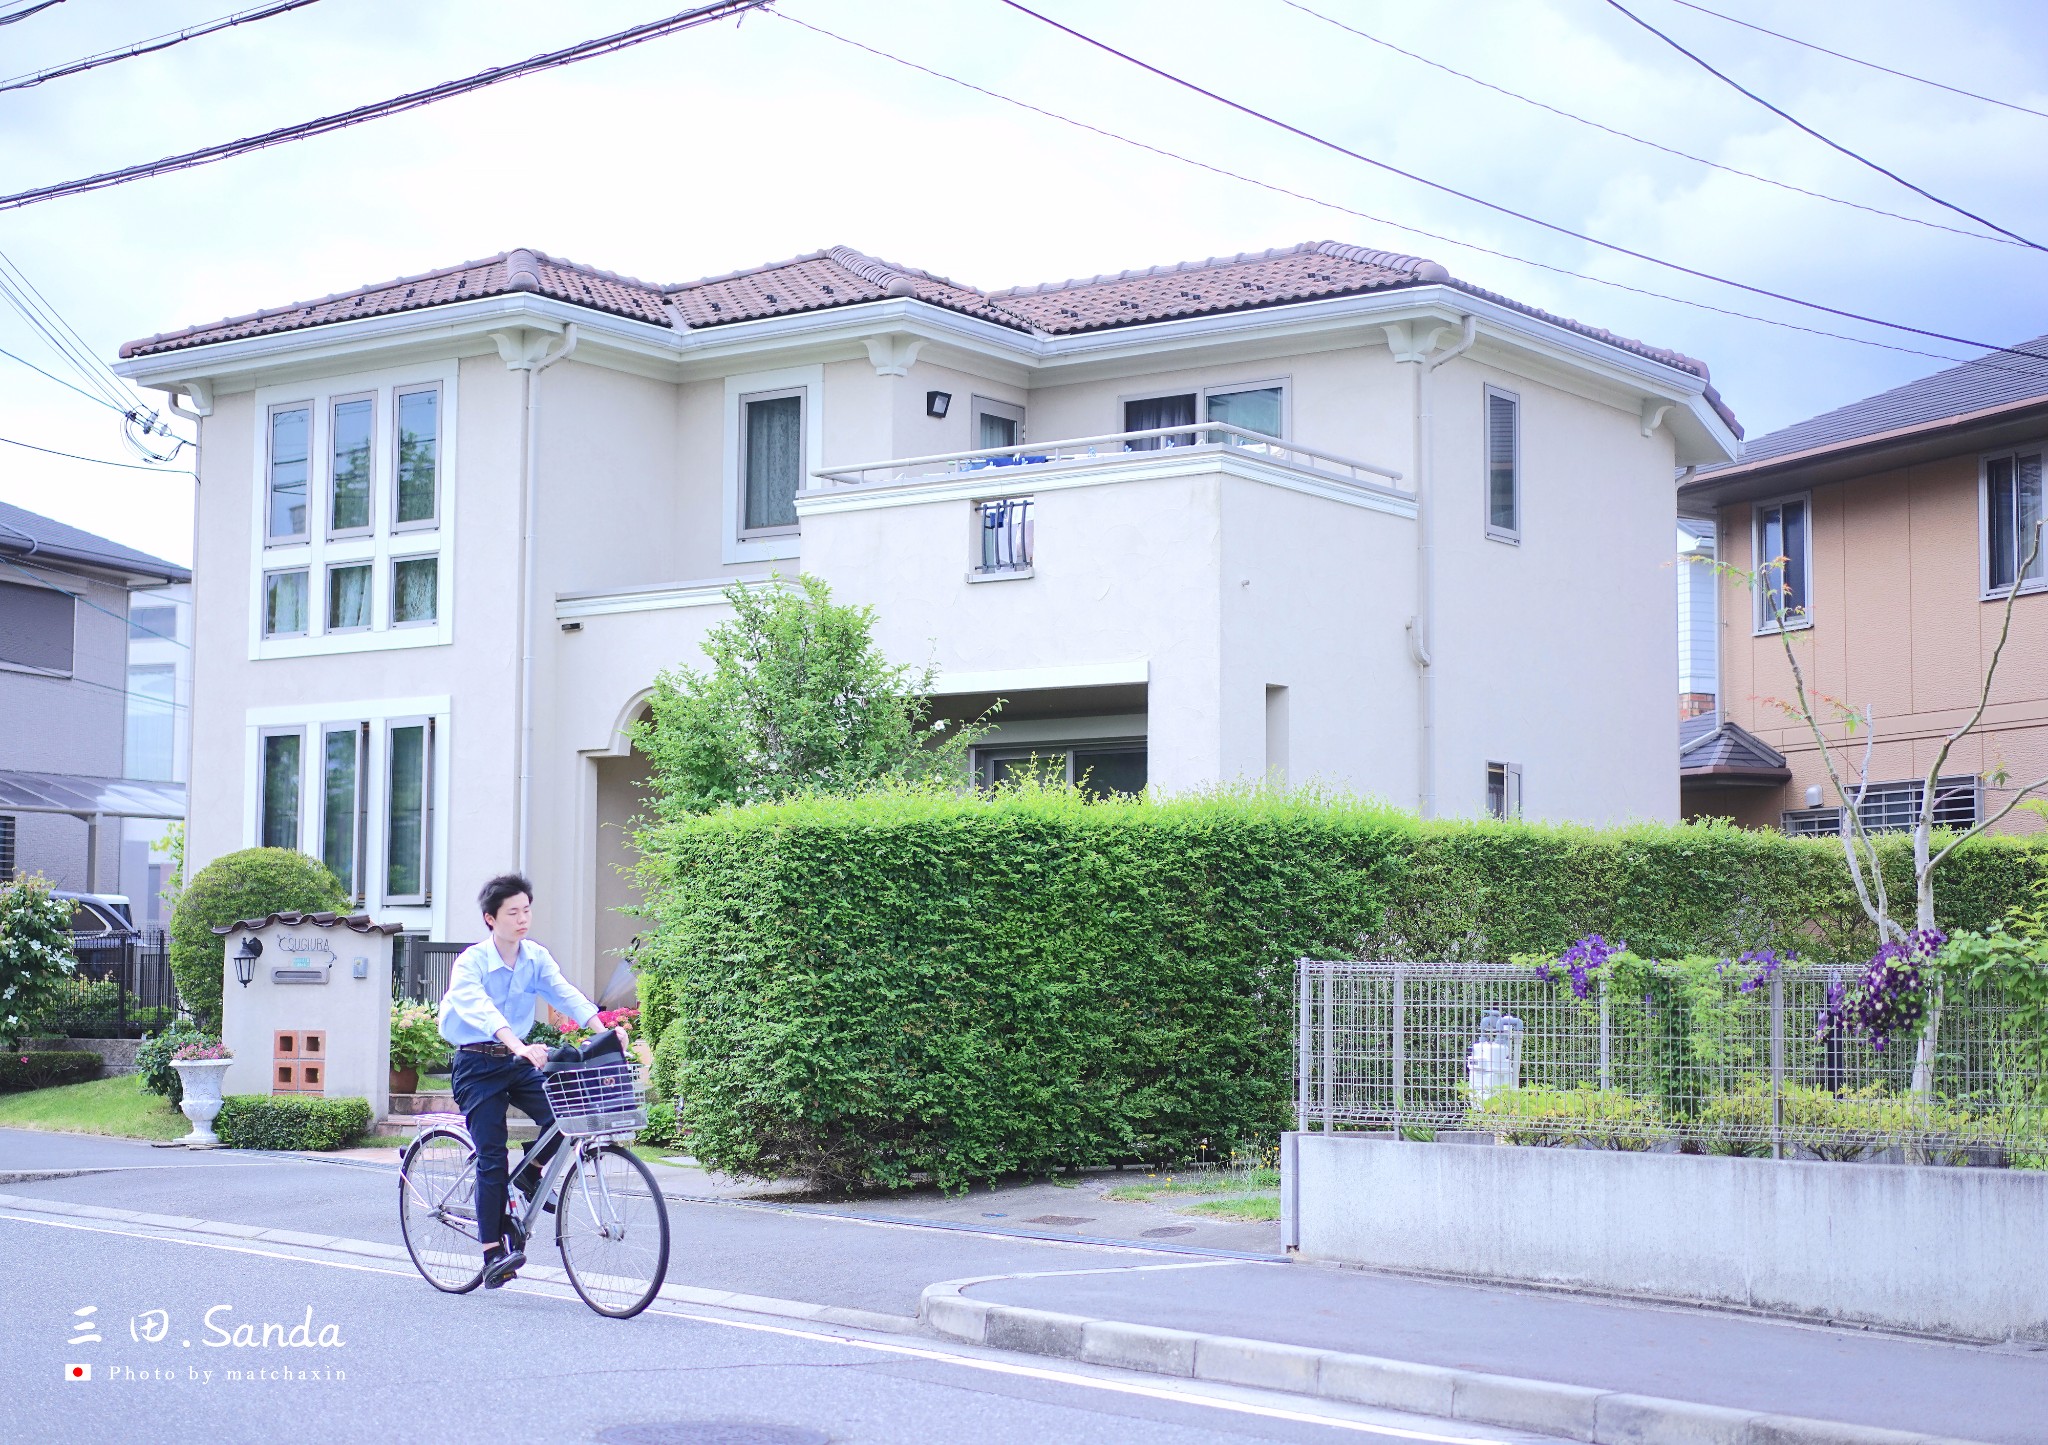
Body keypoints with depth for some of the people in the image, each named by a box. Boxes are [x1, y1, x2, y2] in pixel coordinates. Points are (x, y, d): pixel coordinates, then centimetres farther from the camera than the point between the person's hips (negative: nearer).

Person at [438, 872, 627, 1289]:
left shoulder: (536, 958, 0)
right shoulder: (471, 963, -16)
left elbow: (565, 993, -14)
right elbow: (480, 1010, -33)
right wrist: (519, 1046, -50)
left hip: (518, 1062, 4)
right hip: (478, 1065, -4)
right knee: (491, 1158, -10)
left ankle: (531, 1171, 12)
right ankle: (493, 1253, -4)